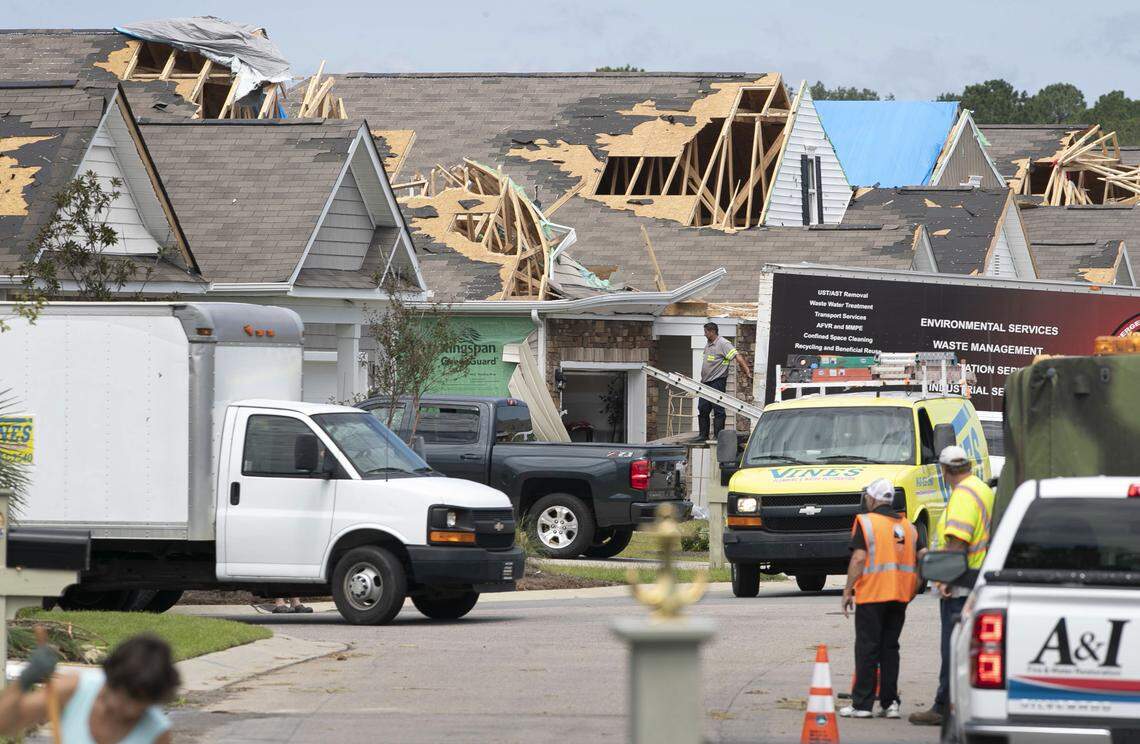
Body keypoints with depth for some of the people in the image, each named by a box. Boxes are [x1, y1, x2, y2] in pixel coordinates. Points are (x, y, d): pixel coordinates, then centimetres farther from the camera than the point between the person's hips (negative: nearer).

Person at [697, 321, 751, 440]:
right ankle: (703, 436, 18)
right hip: (706, 382, 9)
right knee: (703, 409, 10)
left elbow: (737, 356, -18)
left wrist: (747, 371, -26)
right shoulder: (708, 346, 17)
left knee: (718, 410, -6)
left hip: (717, 381, -9)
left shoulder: (723, 344, -11)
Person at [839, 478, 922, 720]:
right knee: (890, 648, 11)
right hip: (900, 596, 5)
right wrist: (912, 590, 16)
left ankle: (862, 704, -1)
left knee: (867, 648, -1)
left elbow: (858, 559, -14)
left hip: (872, 594, -5)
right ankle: (890, 703, 8)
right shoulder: (907, 525, 13)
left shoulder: (865, 523, -6)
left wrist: (847, 591, -8)